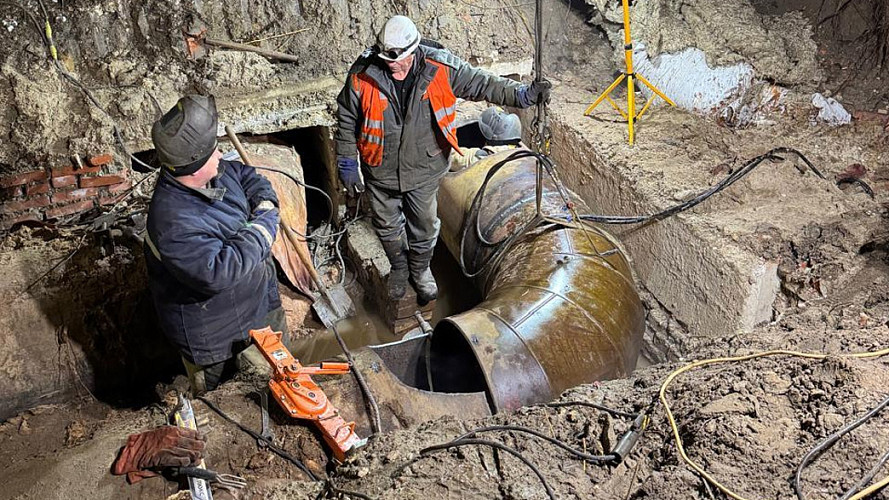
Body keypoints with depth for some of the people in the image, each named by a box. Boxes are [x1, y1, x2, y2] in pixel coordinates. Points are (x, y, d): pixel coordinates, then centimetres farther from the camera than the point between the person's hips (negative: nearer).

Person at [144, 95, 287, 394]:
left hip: (259, 301, 9)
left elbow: (249, 177, 12)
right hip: (215, 334, -9)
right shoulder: (173, 221, -36)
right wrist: (262, 228, -32)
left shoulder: (217, 173, -8)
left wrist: (265, 204, -10)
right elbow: (217, 272, -42)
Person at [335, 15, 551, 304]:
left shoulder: (440, 68, -18)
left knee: (425, 228, 19)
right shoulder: (363, 74, -19)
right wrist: (347, 163, -4)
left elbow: (481, 84, -8)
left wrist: (522, 95, -15)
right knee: (388, 226, 21)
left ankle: (420, 270, 49)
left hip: (423, 170, 0)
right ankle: (399, 268, 51)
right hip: (381, 172, 0)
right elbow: (346, 120, -6)